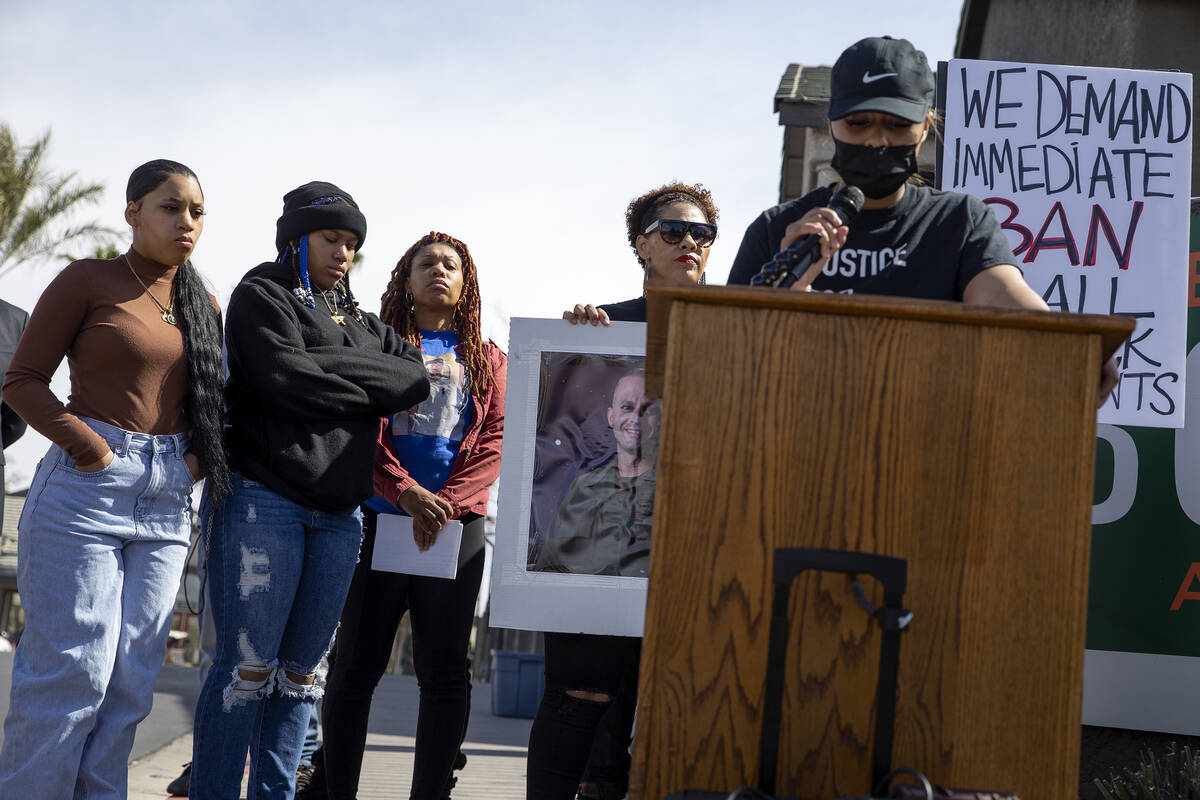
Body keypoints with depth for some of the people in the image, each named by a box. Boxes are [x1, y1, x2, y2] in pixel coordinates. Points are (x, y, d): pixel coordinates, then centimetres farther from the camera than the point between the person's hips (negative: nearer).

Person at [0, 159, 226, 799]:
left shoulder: (204, 307, 15)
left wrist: (199, 457, 4)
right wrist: (88, 446, -13)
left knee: (130, 681, 7)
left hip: (167, 502, 6)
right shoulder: (88, 280, -1)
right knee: (73, 670, -7)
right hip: (88, 485, -6)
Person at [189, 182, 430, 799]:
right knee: (248, 666, -8)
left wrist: (322, 366, -6)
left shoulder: (359, 322, 22)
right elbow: (287, 379, -12)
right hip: (264, 498, -6)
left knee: (299, 669, 7)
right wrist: (373, 386, 0)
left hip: (338, 515, 6)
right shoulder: (263, 295, 5)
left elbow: (422, 373, 5)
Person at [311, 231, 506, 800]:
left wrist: (448, 500, -12)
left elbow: (493, 441, 4)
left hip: (458, 524, 2)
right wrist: (407, 493, -16)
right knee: (357, 662, 0)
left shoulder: (487, 360, 15)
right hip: (380, 518, -1)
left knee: (445, 670, 2)